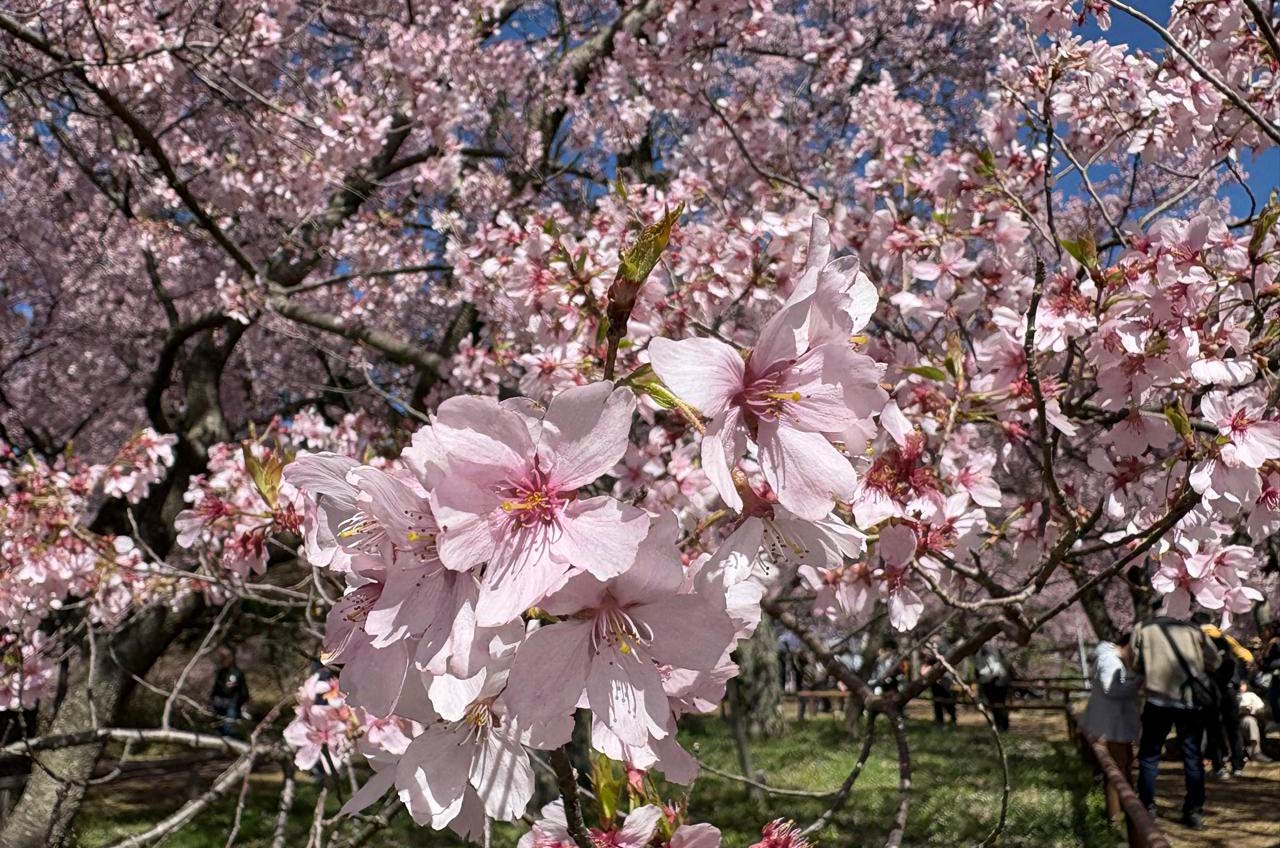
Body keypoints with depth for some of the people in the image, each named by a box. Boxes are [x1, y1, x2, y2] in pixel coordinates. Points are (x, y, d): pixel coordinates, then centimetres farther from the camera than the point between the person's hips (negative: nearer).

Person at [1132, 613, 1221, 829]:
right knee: (1193, 757, 13)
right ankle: (1195, 812, 16)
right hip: (1191, 700, 1)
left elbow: (1136, 665, 6)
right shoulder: (1193, 629, 10)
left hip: (1159, 698, -1)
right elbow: (1214, 661, 8)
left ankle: (1146, 810, 10)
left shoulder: (1143, 629, 7)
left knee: (1149, 756, 10)